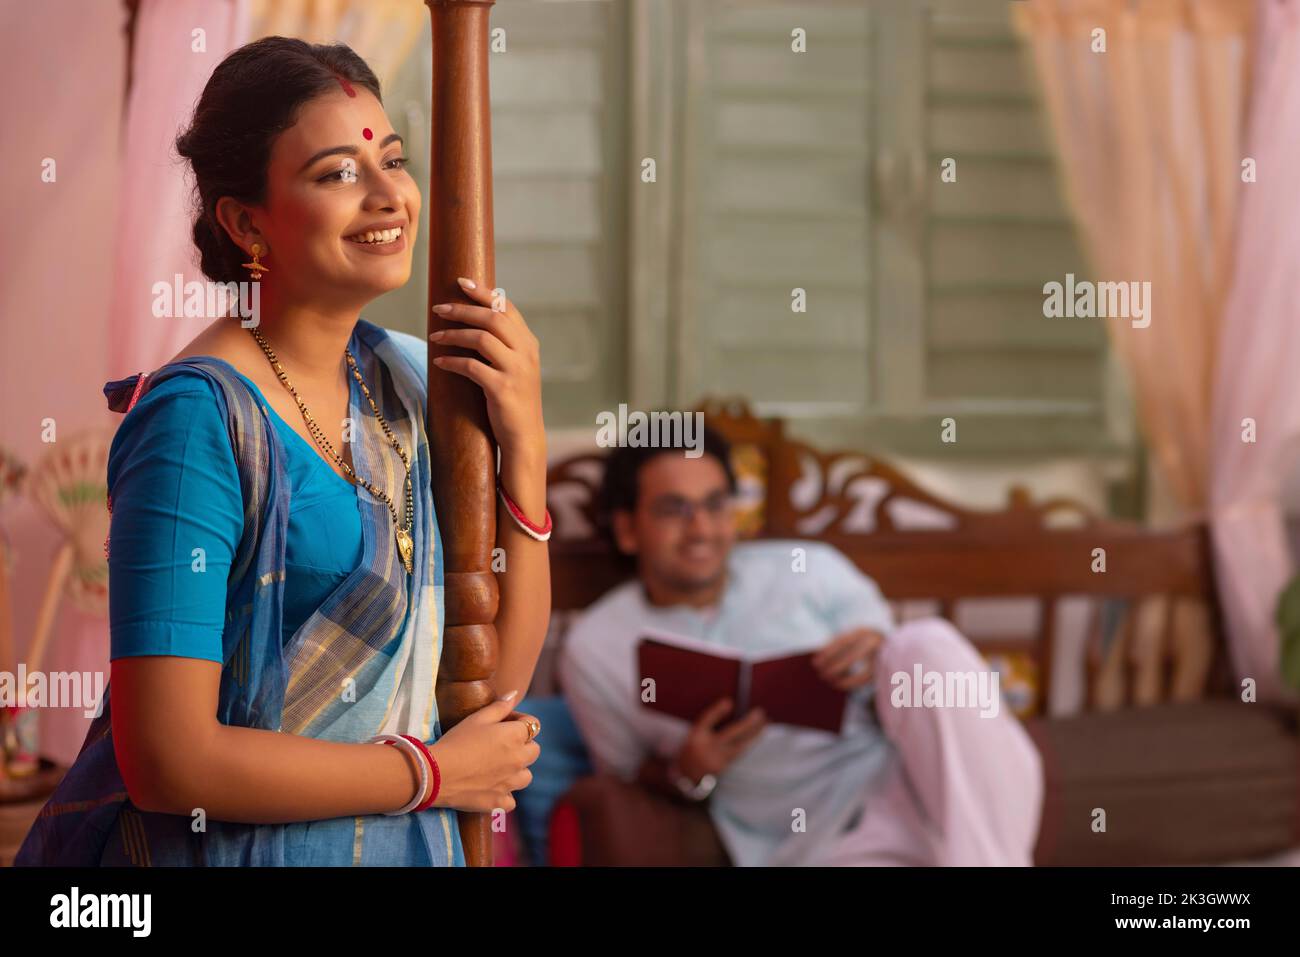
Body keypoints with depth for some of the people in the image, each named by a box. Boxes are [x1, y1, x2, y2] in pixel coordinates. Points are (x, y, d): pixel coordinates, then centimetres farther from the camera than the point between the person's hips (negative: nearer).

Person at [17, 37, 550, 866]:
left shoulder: (409, 380, 0)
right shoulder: (201, 418, -20)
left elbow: (499, 674, 1)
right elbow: (169, 761, -24)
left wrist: (524, 443, -10)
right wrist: (435, 772, -14)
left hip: (394, 842, 6)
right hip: (221, 844, -6)